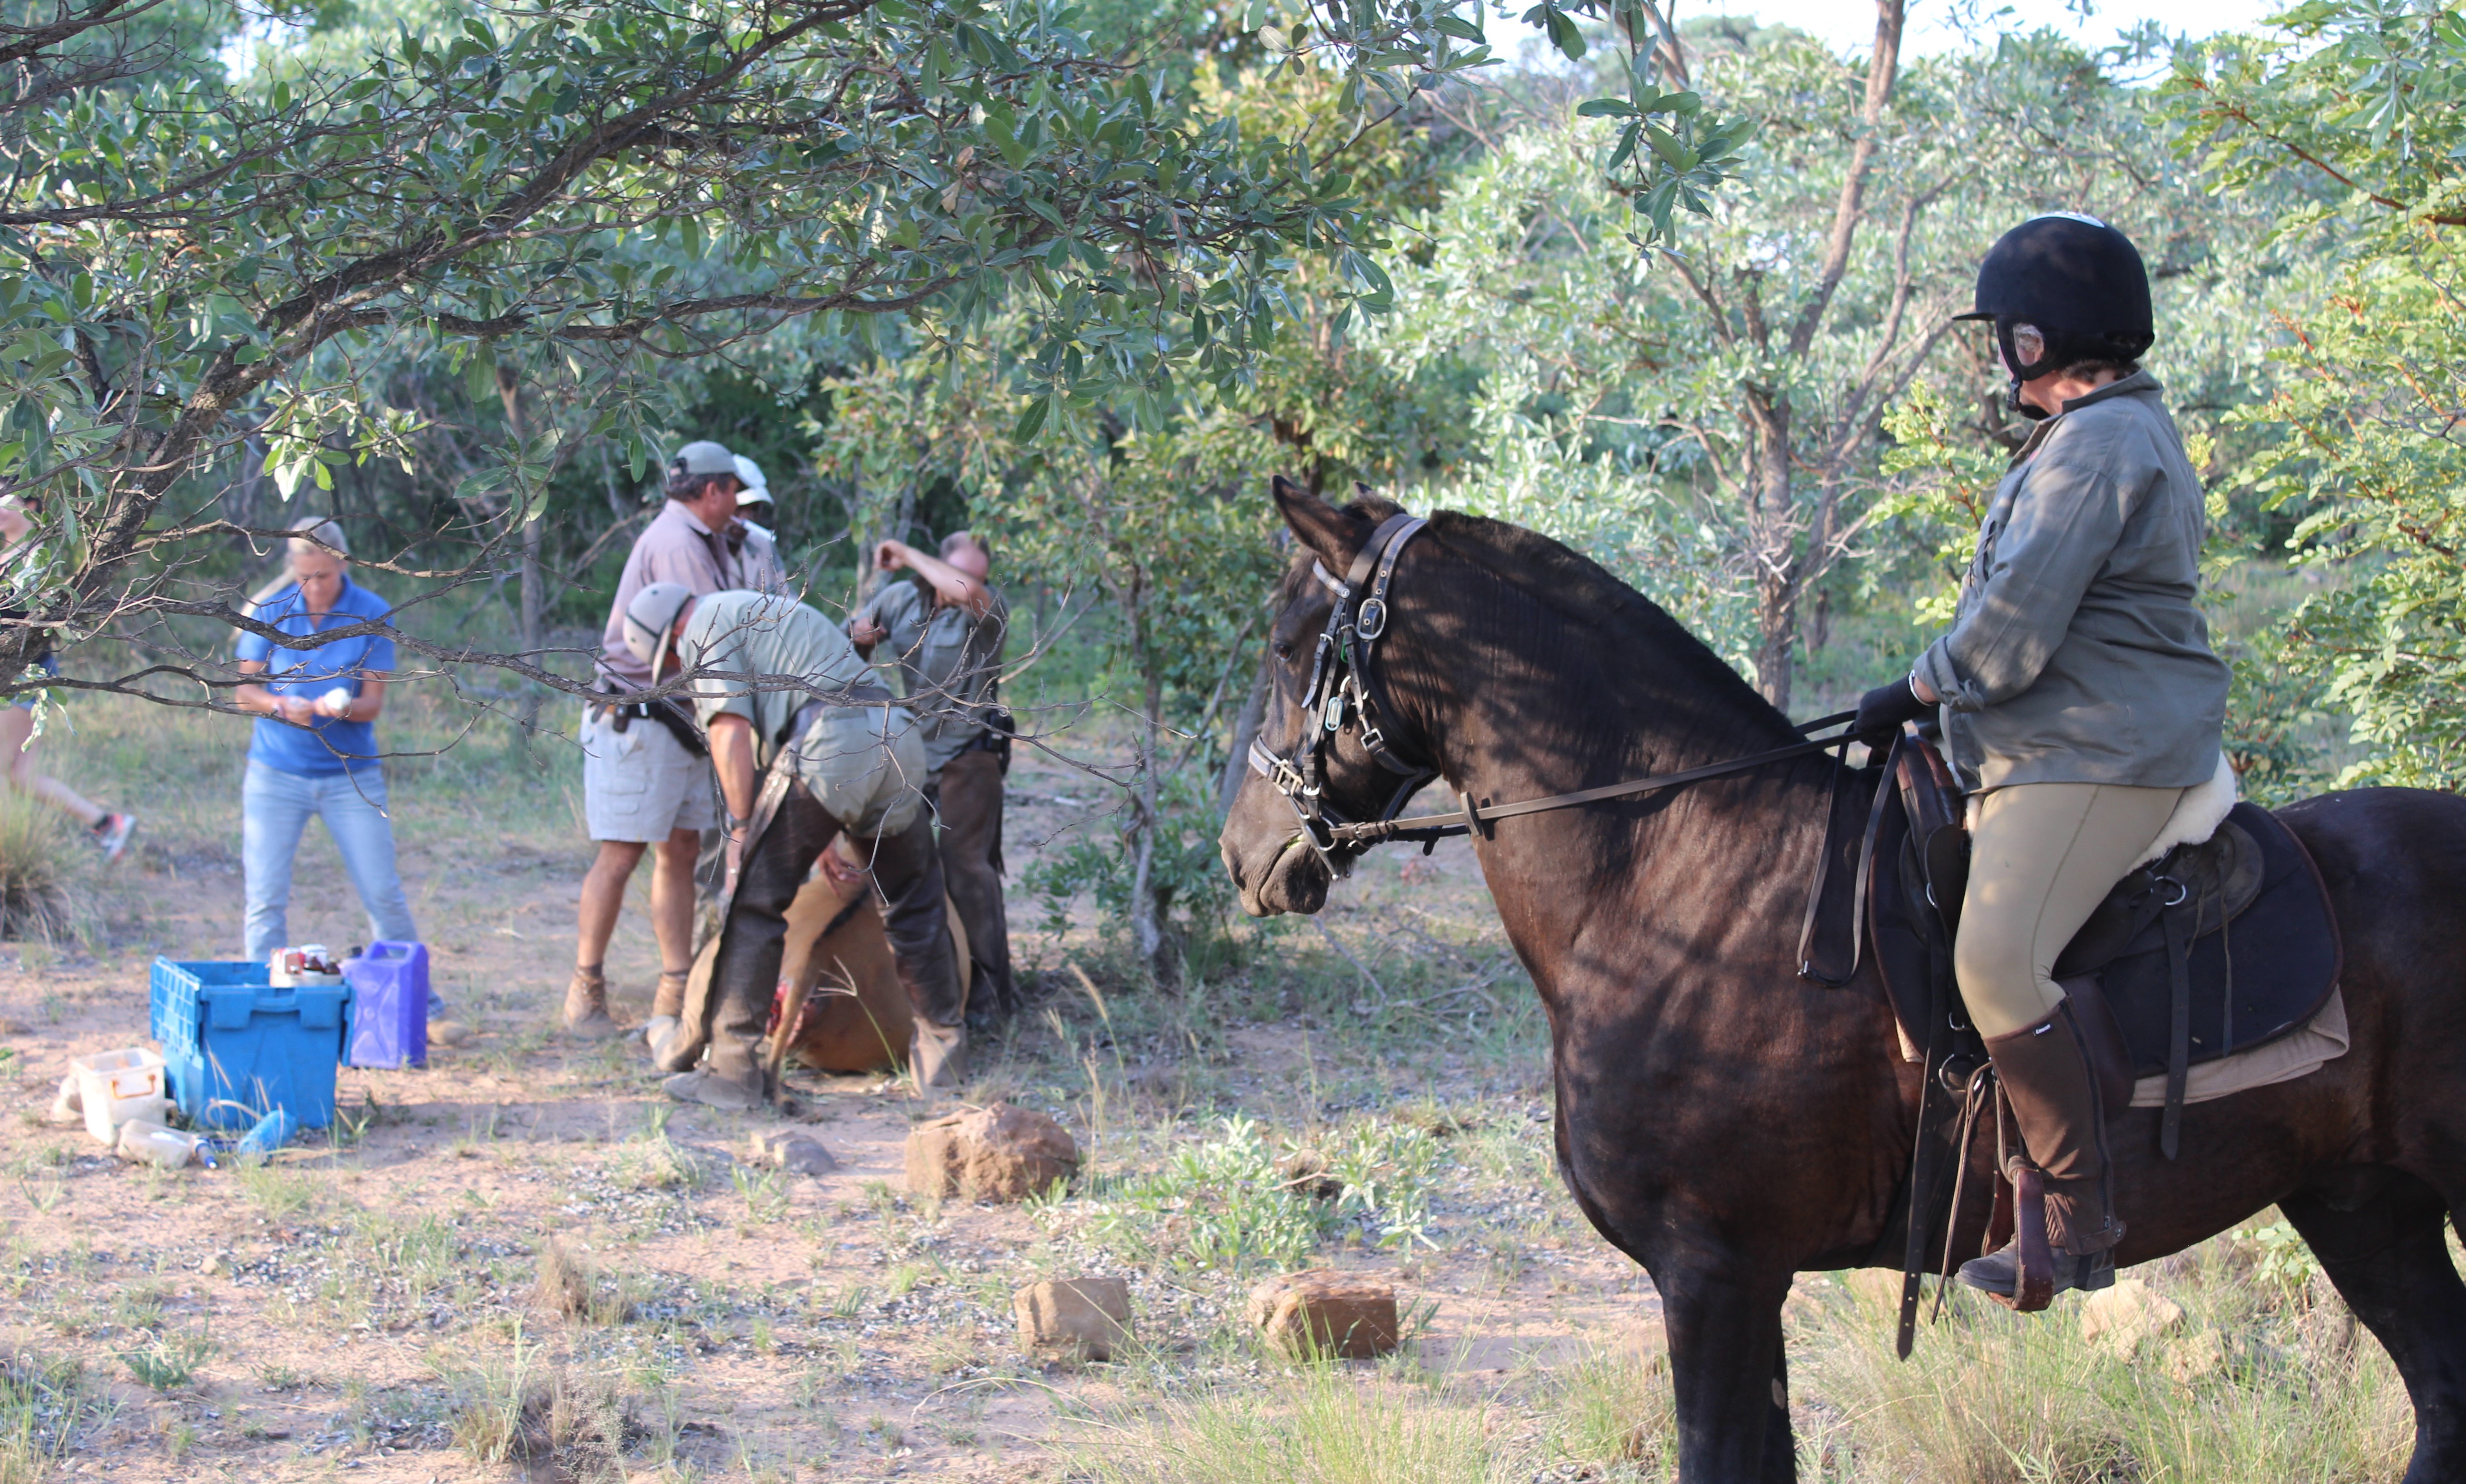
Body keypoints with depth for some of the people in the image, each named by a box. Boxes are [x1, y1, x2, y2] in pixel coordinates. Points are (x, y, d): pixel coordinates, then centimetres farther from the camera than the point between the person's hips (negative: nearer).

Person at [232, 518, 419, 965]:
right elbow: (245, 691, 1)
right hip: (277, 773, 1)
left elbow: (373, 703, -4)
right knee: (266, 898, -2)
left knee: (383, 894, -2)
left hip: (352, 773, -1)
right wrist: (282, 706, -20)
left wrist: (343, 708, -26)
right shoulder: (271, 612, -1)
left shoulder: (372, 615, -3)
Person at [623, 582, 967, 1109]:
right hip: (900, 742, 8)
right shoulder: (780, 611, 37)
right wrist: (832, 836, 37)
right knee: (914, 903, 22)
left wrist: (742, 828, 3)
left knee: (755, 902, 2)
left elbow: (731, 733, -4)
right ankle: (943, 1050, 27)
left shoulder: (705, 630, 10)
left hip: (830, 745, -8)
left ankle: (732, 1067, 2)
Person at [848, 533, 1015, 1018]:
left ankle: (992, 982, -6)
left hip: (967, 756, -6)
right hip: (906, 753, 6)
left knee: (965, 864, -11)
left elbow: (966, 590, -37)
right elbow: (847, 653, 15)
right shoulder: (898, 599, 3)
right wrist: (858, 635, -11)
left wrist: (907, 556, -24)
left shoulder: (989, 610, -12)